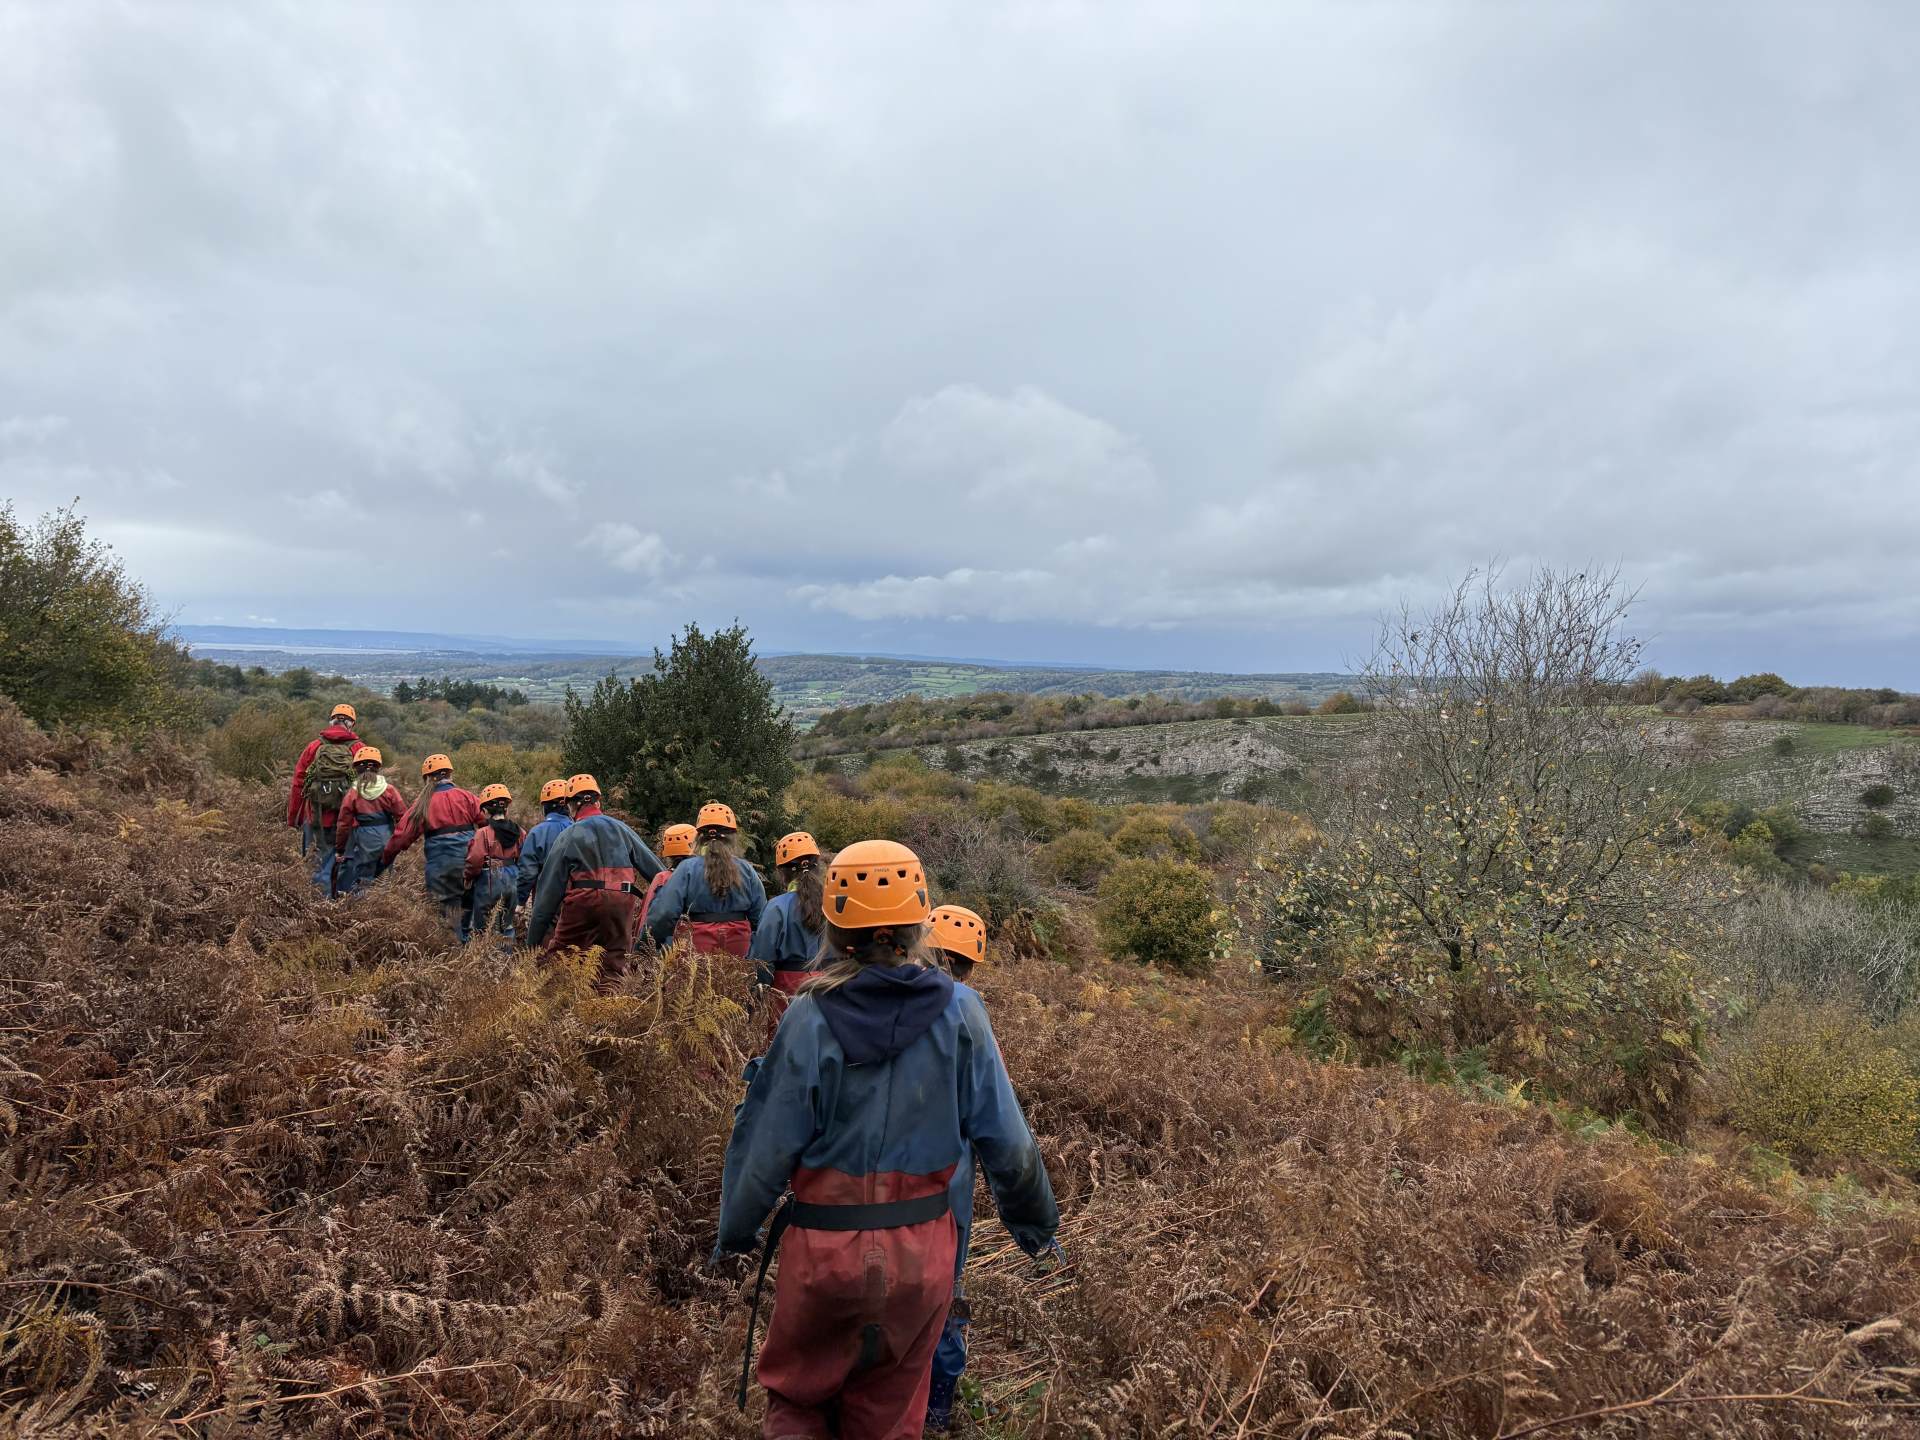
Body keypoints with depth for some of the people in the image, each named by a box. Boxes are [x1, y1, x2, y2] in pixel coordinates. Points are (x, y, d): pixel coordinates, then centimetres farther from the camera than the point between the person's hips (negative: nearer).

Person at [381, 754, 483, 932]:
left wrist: (385, 859, 16)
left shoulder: (423, 804, -1)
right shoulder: (466, 797, -1)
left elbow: (402, 835, 3)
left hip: (440, 869, -1)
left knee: (448, 909, 6)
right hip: (469, 863, 1)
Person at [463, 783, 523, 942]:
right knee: (507, 924, 19)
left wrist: (468, 878, -1)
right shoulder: (517, 832, 0)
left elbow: (475, 861, -18)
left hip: (489, 882, -5)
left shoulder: (483, 833, -15)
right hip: (512, 881, 5)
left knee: (484, 928, 6)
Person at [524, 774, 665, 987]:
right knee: (615, 962, 8)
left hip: (582, 901, -2)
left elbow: (549, 887, 8)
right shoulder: (621, 829, 16)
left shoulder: (568, 836, 8)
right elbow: (655, 868, 14)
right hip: (621, 902, 2)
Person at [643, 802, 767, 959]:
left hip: (699, 947, -2)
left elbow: (664, 913, -10)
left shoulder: (687, 868, -6)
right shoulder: (747, 870, 1)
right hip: (739, 950, 2)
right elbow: (761, 917, 3)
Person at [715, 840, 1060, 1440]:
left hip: (823, 1246, -1)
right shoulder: (959, 1010, -11)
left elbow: (767, 1141, -9)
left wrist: (733, 1234, 7)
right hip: (923, 1251, 2)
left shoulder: (811, 1015, -15)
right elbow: (1006, 1139, -7)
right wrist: (1036, 1222, 9)